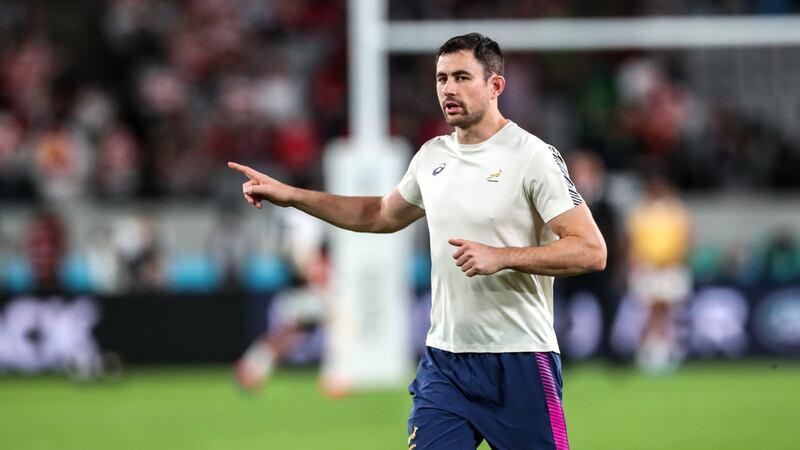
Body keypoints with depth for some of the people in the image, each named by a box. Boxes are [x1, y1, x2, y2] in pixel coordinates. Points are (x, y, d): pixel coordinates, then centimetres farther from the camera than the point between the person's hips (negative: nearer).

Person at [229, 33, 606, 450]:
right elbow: (382, 215, 30)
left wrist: (501, 257, -24)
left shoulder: (534, 157, -10)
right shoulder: (431, 156, 11)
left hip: (518, 362, -5)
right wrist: (291, 195, 24)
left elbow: (591, 251, -16)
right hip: (443, 360, 5)